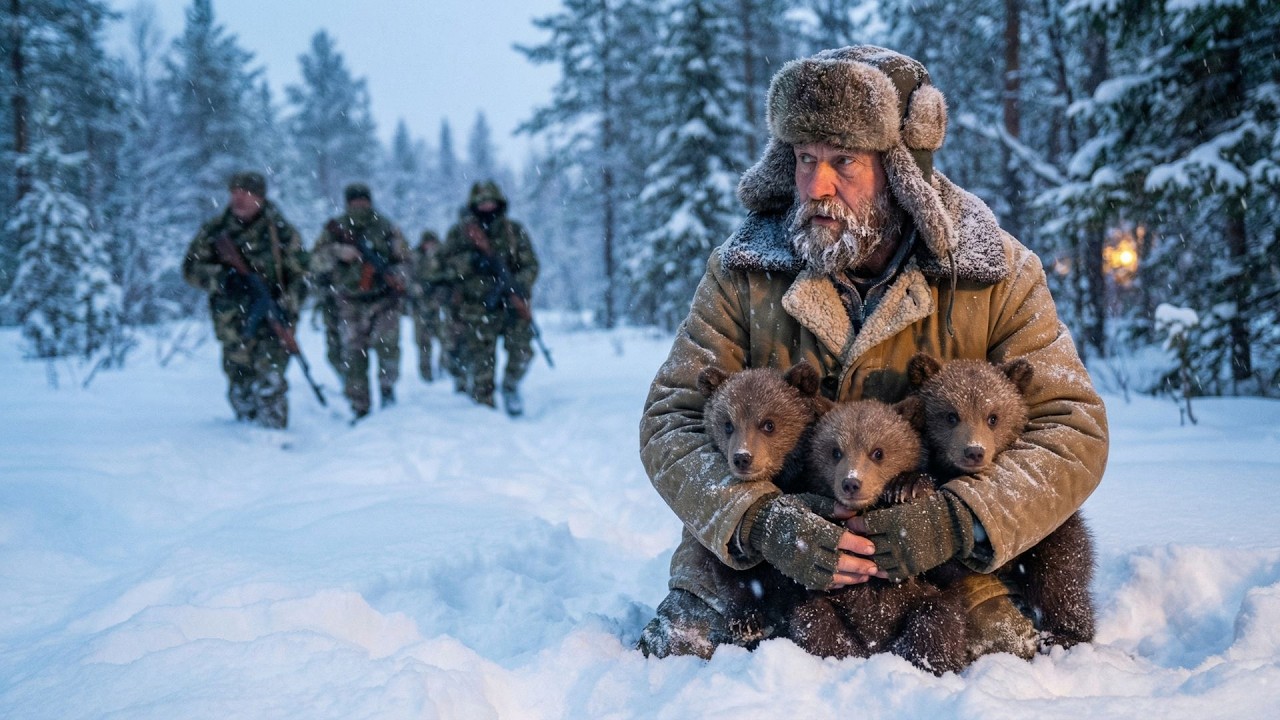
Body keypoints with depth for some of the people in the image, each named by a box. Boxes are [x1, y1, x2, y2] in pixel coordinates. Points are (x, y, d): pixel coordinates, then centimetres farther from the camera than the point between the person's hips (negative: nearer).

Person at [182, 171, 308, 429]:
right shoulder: (214, 231, 7)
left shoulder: (281, 232, 1)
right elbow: (191, 267, 6)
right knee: (240, 388, 8)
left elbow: (300, 274, 3)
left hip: (272, 319, -3)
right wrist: (220, 277, -15)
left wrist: (288, 307, -15)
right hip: (232, 321, 3)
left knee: (268, 382, -18)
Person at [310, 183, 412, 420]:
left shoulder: (387, 229, 6)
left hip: (383, 300, -1)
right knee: (353, 355, 0)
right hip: (350, 303, 1)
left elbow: (403, 260, 11)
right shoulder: (335, 230, 8)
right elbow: (317, 261, 2)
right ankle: (359, 409, 9)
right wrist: (337, 251, -16)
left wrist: (398, 278, -9)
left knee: (386, 343, -23)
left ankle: (387, 387, -1)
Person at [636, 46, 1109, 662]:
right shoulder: (743, 273, -3)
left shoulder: (997, 277, -4)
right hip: (756, 564, 1)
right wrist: (759, 522, -27)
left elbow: (1074, 430, -8)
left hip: (941, 571, 0)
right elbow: (670, 421, -7)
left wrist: (958, 523, -27)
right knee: (674, 656, -22)